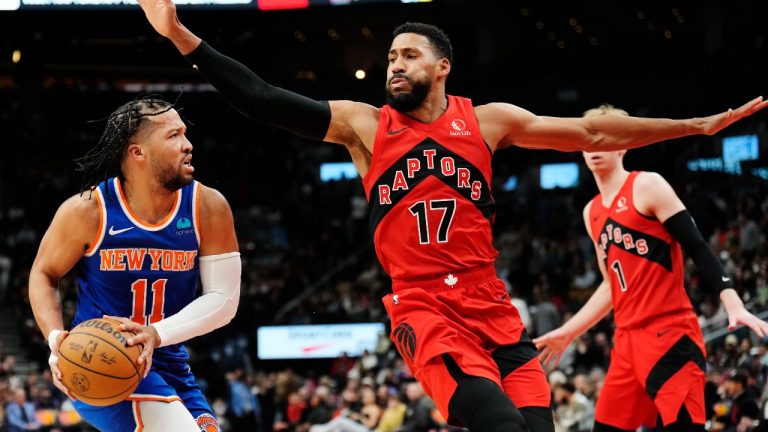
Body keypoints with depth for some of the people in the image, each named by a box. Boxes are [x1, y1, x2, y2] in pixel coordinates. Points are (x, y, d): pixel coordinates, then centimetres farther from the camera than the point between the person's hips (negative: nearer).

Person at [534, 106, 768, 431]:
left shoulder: (647, 186, -4)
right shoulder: (592, 213, 17)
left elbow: (697, 248, -10)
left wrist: (733, 305, -21)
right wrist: (567, 332, 25)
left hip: (669, 333, -8)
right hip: (627, 339, 8)